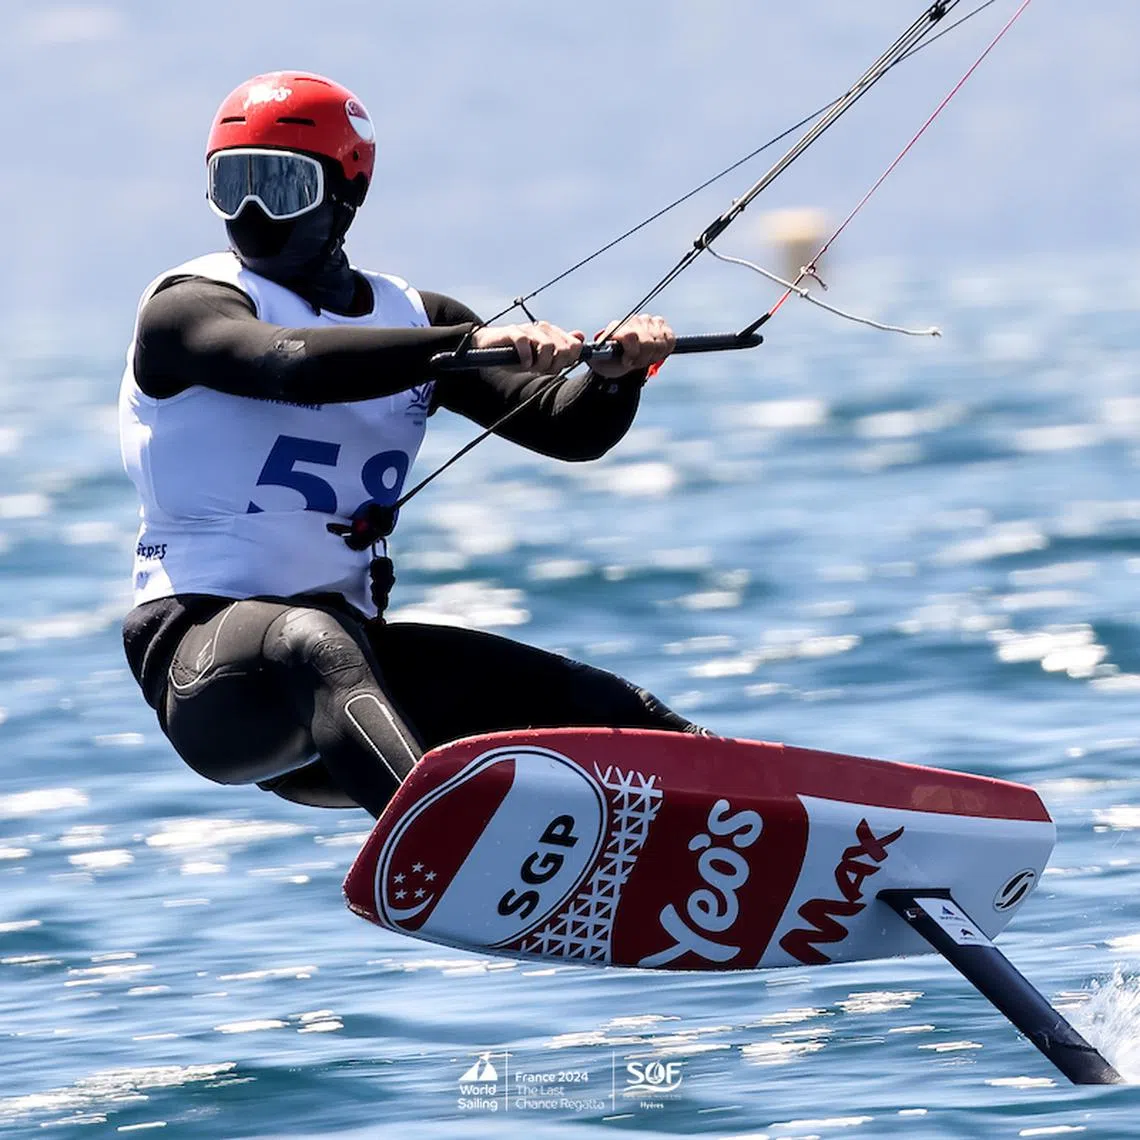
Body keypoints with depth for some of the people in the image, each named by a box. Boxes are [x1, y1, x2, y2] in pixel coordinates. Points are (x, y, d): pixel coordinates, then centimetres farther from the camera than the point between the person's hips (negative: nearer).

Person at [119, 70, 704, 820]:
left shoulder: (412, 318, 14)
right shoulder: (186, 308, -3)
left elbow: (569, 427, 5)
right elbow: (291, 364, -25)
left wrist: (620, 372, -18)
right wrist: (472, 341, -34)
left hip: (351, 643, 6)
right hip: (203, 643, -6)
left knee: (601, 708, -8)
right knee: (314, 641, -40)